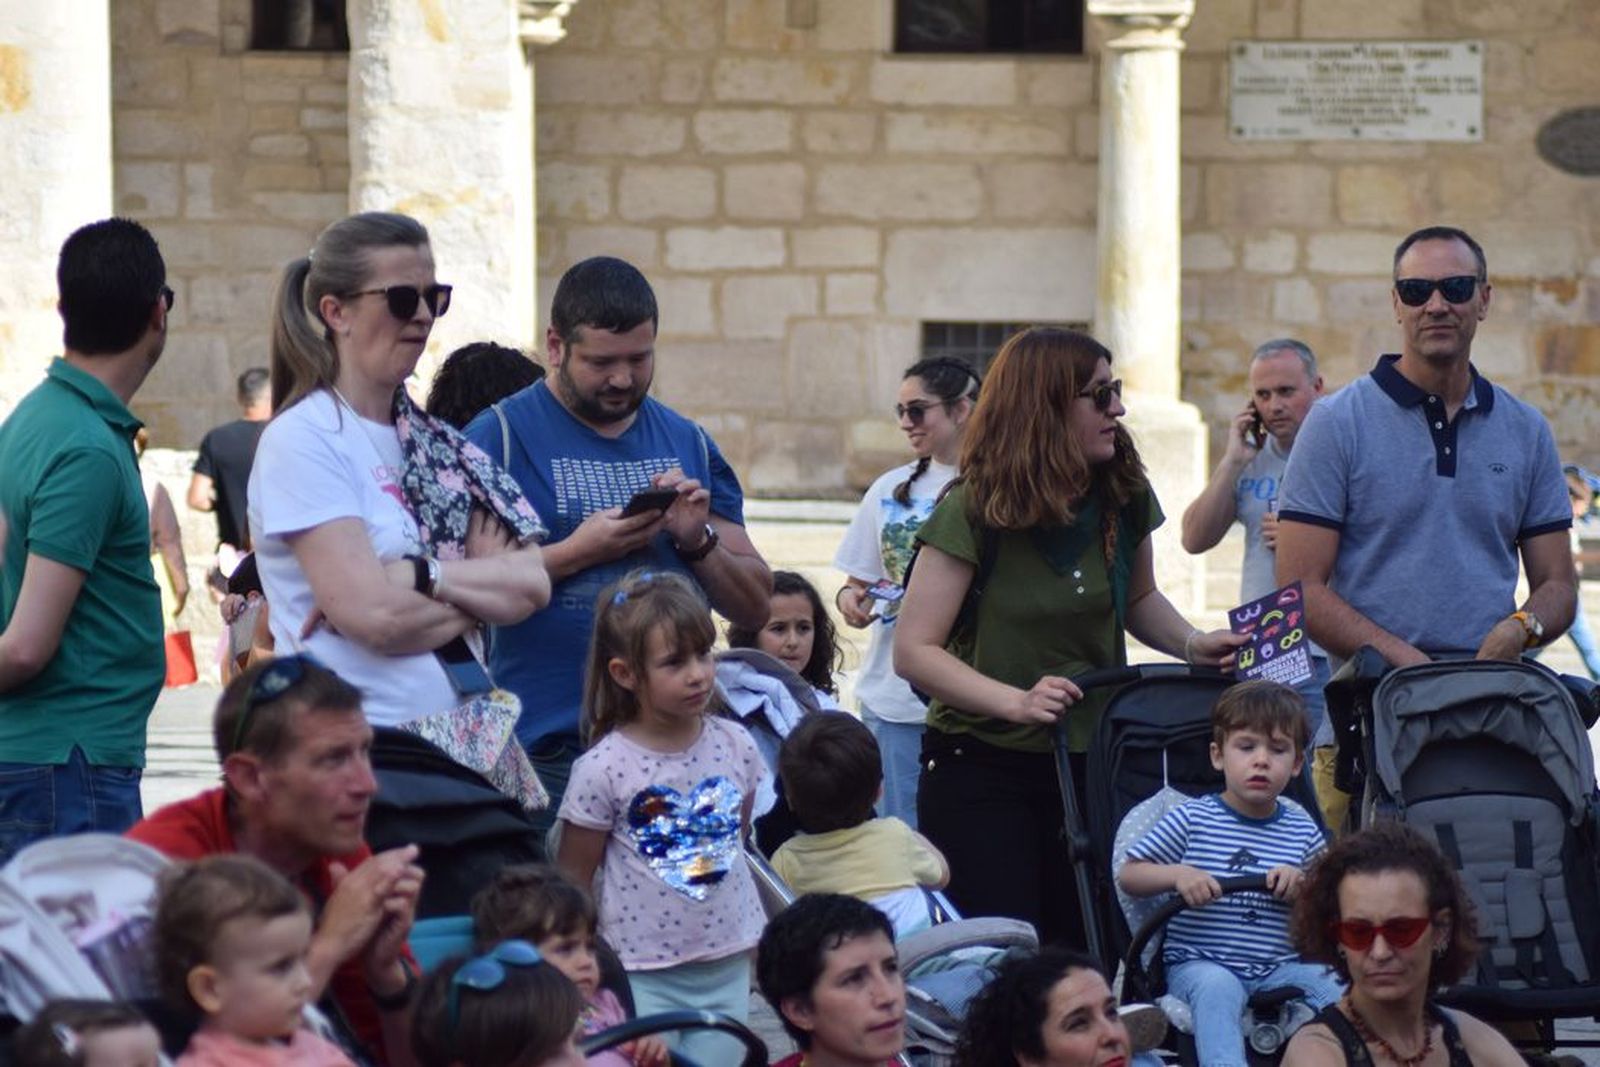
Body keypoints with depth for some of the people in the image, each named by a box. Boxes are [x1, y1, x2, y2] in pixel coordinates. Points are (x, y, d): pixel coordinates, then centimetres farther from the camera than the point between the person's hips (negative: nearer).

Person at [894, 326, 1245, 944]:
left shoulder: (1124, 497, 4)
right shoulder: (975, 510, -13)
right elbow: (915, 651, -15)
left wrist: (1192, 645, 4)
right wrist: (1016, 702, -25)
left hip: (1090, 763, 5)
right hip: (981, 764, -5)